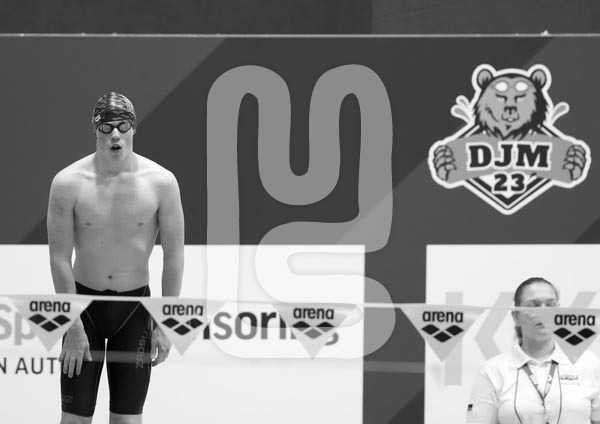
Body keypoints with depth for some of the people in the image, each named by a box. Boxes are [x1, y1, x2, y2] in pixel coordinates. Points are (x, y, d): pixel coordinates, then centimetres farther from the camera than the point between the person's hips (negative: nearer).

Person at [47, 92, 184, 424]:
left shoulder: (161, 182, -10)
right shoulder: (68, 183, -12)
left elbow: (173, 255, -3)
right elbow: (60, 258, -8)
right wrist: (74, 327, -10)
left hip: (134, 305, 0)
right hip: (83, 300, 0)